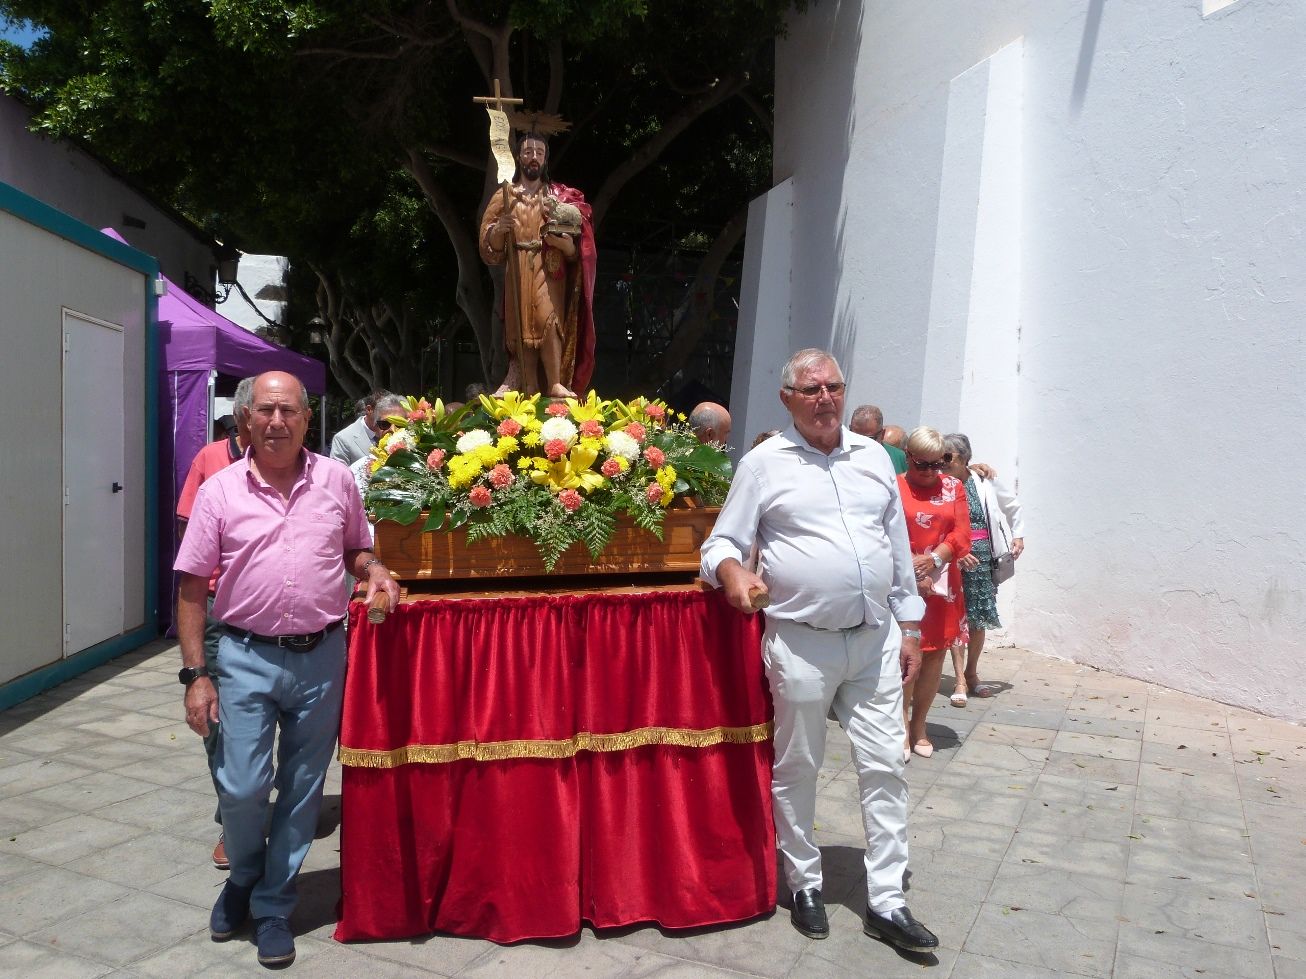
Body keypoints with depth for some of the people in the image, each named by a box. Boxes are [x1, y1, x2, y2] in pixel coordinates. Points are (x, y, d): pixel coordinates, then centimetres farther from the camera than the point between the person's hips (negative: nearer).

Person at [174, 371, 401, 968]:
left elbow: (354, 548, 16)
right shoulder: (220, 490, -3)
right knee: (241, 788, -1)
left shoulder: (336, 481, 2)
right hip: (246, 656, -1)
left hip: (321, 655, 2)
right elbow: (192, 587, -1)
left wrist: (374, 571, -7)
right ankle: (243, 878, 32)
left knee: (302, 790, 9)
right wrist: (195, 674, -6)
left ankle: (273, 906, 29)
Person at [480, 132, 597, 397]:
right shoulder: (504, 196, 14)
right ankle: (530, 393, -6)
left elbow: (575, 249, 7)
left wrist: (563, 241, -14)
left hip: (549, 269, -1)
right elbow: (489, 249, 8)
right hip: (518, 272, 1)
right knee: (522, 329, -5)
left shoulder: (559, 196, 12)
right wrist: (498, 230, -12)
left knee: (548, 319, -21)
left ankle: (555, 385, -19)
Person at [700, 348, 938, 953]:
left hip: (877, 640, 4)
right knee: (797, 768, 8)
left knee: (884, 767, 6)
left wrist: (909, 629, 13)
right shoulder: (764, 463, -1)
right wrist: (731, 571, -23)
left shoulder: (874, 458, 10)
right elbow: (722, 541, 0)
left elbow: (899, 549, 14)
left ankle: (886, 903, 17)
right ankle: (805, 886, 28)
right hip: (801, 644, -3)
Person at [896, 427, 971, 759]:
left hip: (942, 582, 4)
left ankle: (919, 724, 20)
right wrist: (913, 572, -14)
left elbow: (963, 534, 2)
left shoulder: (953, 488, 11)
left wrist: (934, 559, -13)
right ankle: (901, 725, 5)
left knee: (935, 653, 7)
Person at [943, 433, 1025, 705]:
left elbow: (1013, 505, 18)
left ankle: (971, 673, 28)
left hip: (983, 556, 3)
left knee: (979, 620, 10)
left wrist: (1018, 535, 14)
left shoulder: (984, 483, 0)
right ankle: (960, 681, 2)